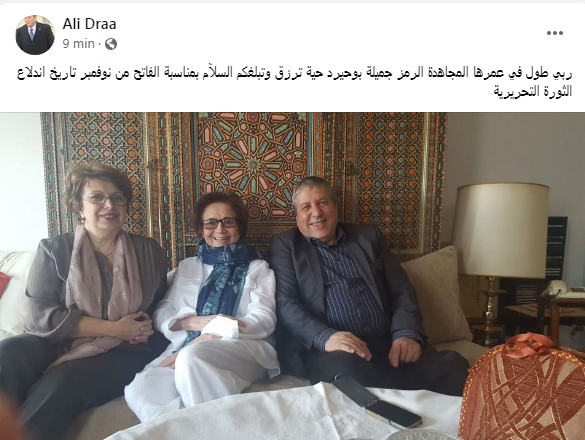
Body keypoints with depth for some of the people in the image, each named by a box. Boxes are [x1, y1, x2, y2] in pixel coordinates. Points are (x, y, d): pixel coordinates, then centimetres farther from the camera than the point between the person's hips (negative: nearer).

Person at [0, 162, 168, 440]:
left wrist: (143, 329, -7)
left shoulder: (149, 251, 7)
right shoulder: (53, 250, 2)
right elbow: (44, 316, -8)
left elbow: (160, 303, 16)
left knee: (61, 383, -30)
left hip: (123, 351, 0)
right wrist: (115, 328, -15)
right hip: (58, 343, 1)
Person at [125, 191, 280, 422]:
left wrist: (204, 339, -13)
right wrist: (195, 322, -10)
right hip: (186, 349, 3)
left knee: (192, 358, -35)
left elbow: (264, 320, -1)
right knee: (140, 390, -29)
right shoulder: (187, 266, 23)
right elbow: (161, 314, 14)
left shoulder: (258, 267, 13)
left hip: (244, 349, -2)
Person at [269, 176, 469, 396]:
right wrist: (325, 337, -21)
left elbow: (401, 290, 12)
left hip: (387, 343, 3)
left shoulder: (369, 236, 18)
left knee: (451, 367, -24)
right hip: (329, 350, -2)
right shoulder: (284, 245, 9)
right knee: (345, 368, -35)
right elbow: (285, 302, -3)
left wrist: (406, 333, -8)